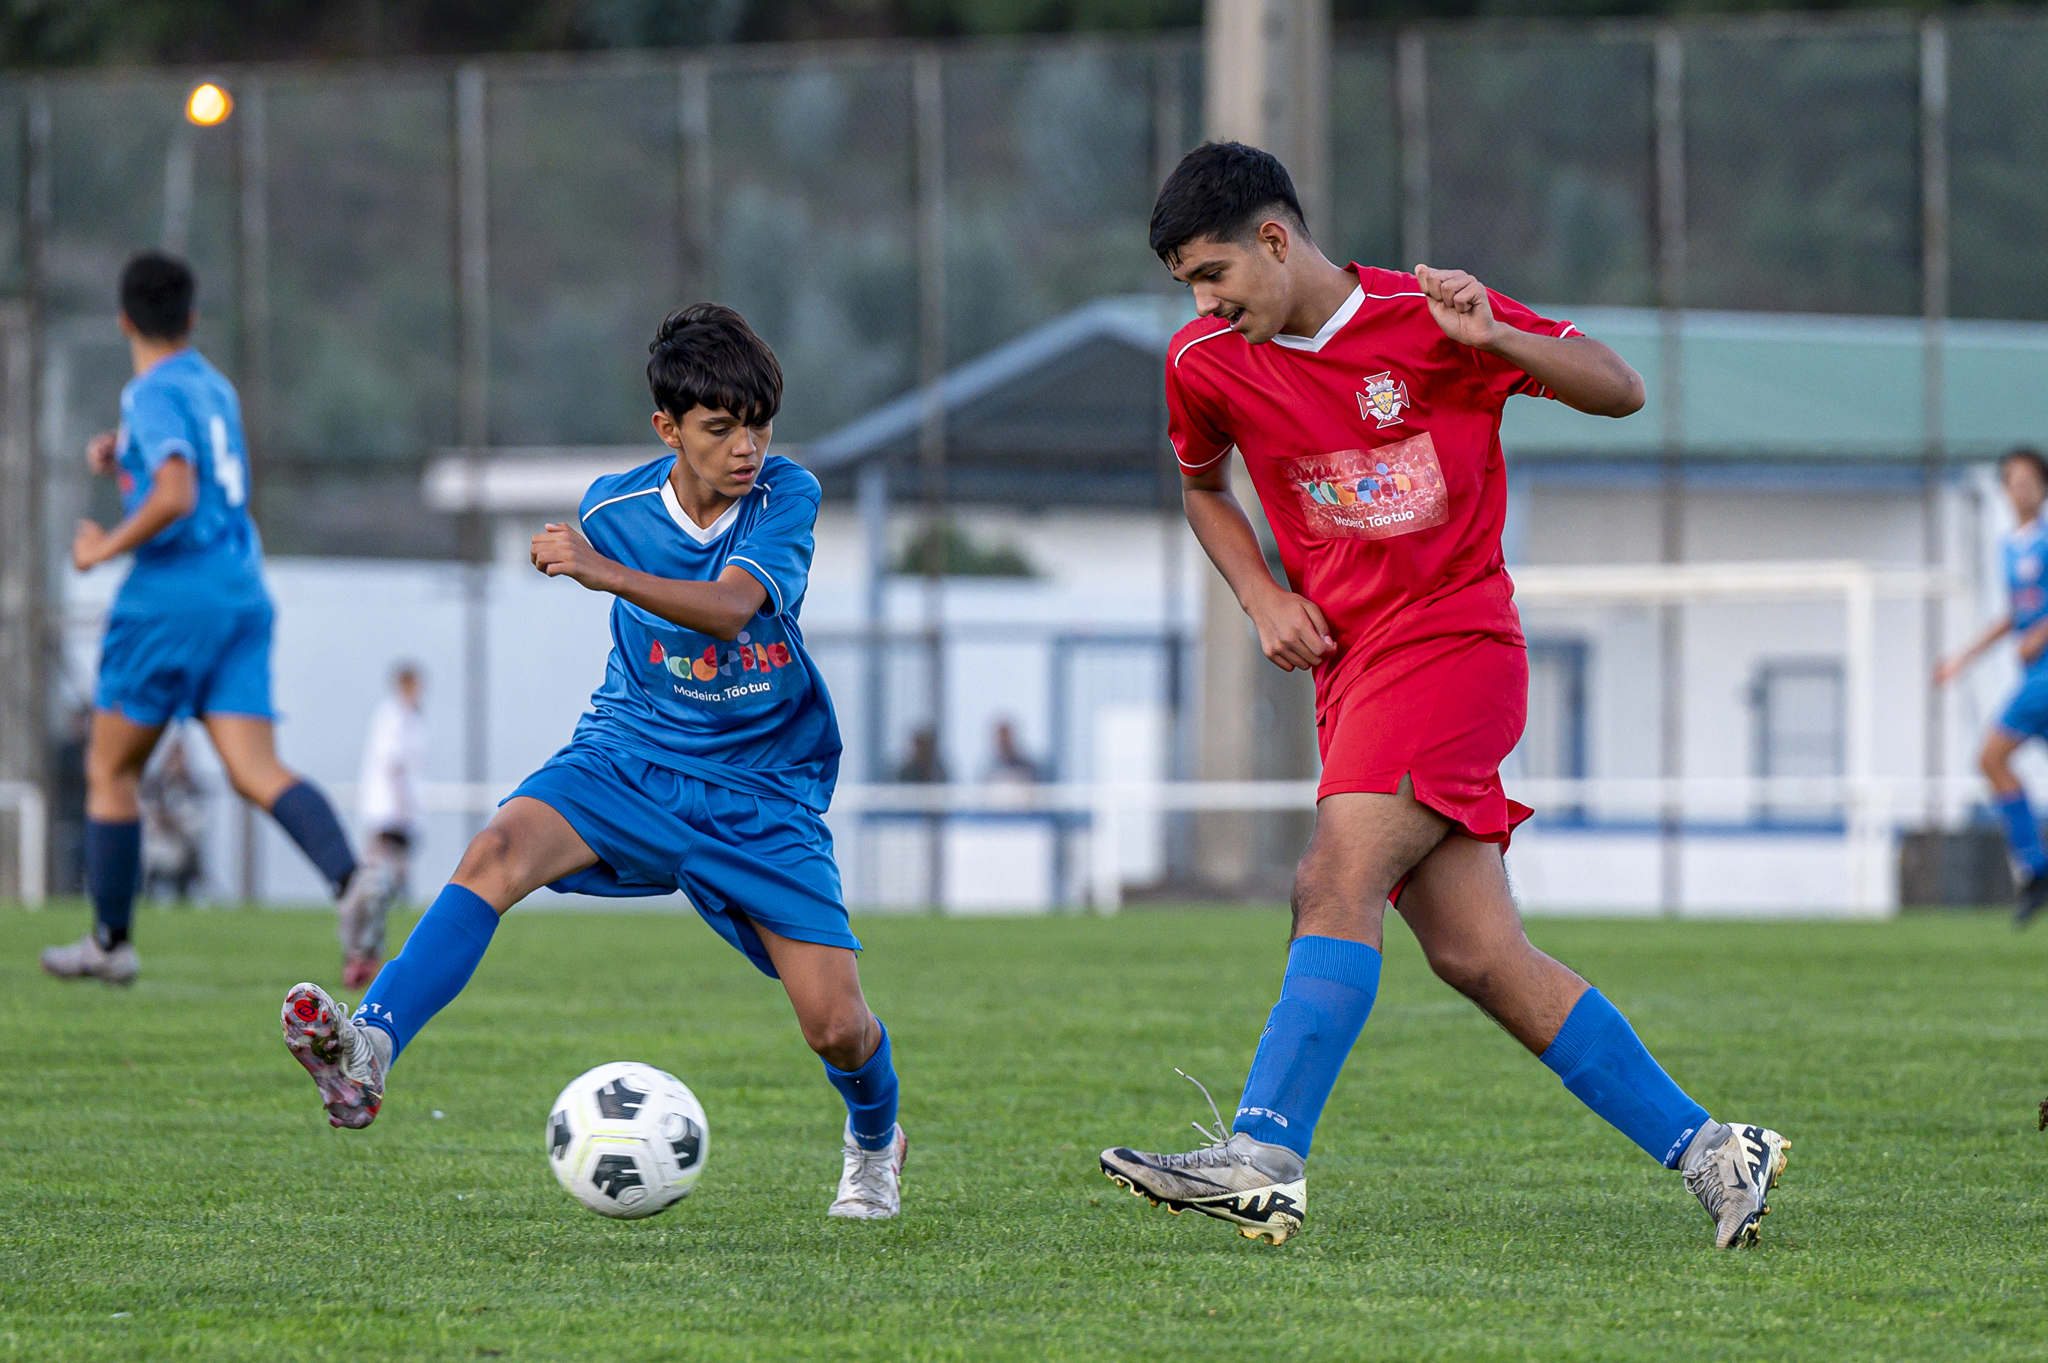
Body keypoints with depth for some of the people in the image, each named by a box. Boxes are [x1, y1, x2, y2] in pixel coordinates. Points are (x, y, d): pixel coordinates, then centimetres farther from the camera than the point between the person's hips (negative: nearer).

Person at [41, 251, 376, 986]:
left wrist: (105, 548, -11)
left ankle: (110, 941, 15)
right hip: (243, 589, 7)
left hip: (173, 590, -7)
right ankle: (350, 878, -33)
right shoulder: (213, 387, 18)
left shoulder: (154, 394, -9)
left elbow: (176, 496, -23)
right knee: (256, 769, -8)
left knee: (109, 769, 10)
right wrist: (123, 452, 23)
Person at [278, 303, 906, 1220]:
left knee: (838, 1028, -5)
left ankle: (874, 1138, 32)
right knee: (499, 853, -30)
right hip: (628, 760, 2)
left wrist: (605, 573, -47)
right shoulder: (615, 509, -5)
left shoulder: (786, 496, -15)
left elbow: (729, 607, -34)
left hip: (761, 792, -1)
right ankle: (366, 1051, -45)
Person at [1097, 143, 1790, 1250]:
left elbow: (1618, 391, -2)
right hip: (1348, 667, 6)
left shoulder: (1424, 320, -7)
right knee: (1478, 958, -1)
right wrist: (1262, 597, 7)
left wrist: (1490, 338, -19)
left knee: (1335, 884, -23)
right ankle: (1707, 1152, 5)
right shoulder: (1206, 364, 6)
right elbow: (1202, 487, 26)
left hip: (1455, 639, -6)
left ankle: (1263, 1159, -32)